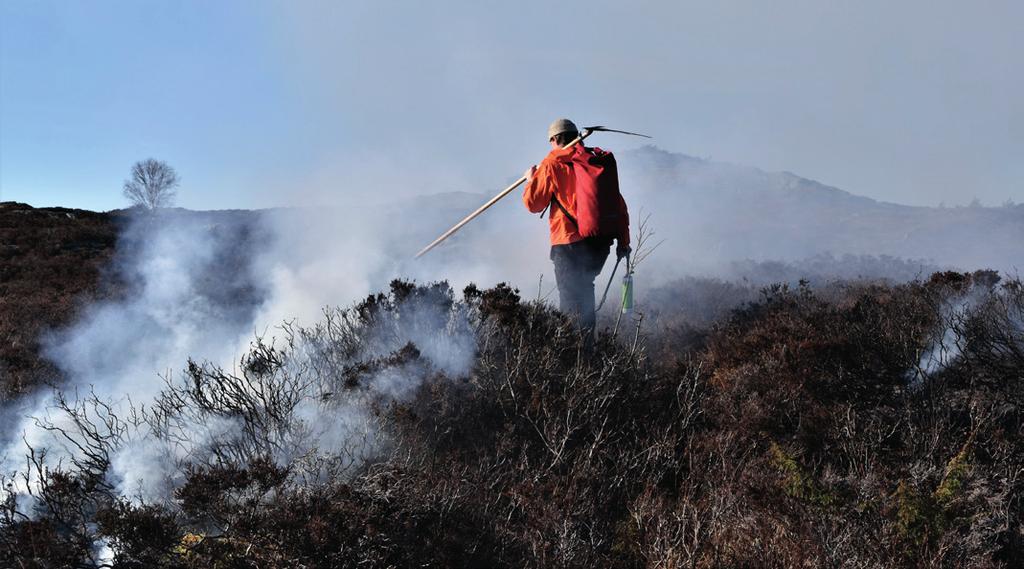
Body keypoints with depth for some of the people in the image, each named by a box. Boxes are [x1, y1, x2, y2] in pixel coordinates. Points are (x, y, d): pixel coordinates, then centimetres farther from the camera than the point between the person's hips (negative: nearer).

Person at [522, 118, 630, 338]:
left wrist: (531, 179, 22)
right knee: (584, 287, 24)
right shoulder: (601, 161, 13)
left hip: (569, 240, -6)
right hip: (602, 240, 6)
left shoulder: (552, 164, -2)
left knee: (570, 297, -1)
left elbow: (533, 203, 2)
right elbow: (618, 203, 12)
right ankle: (587, 337, 24)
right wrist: (623, 240, 17)